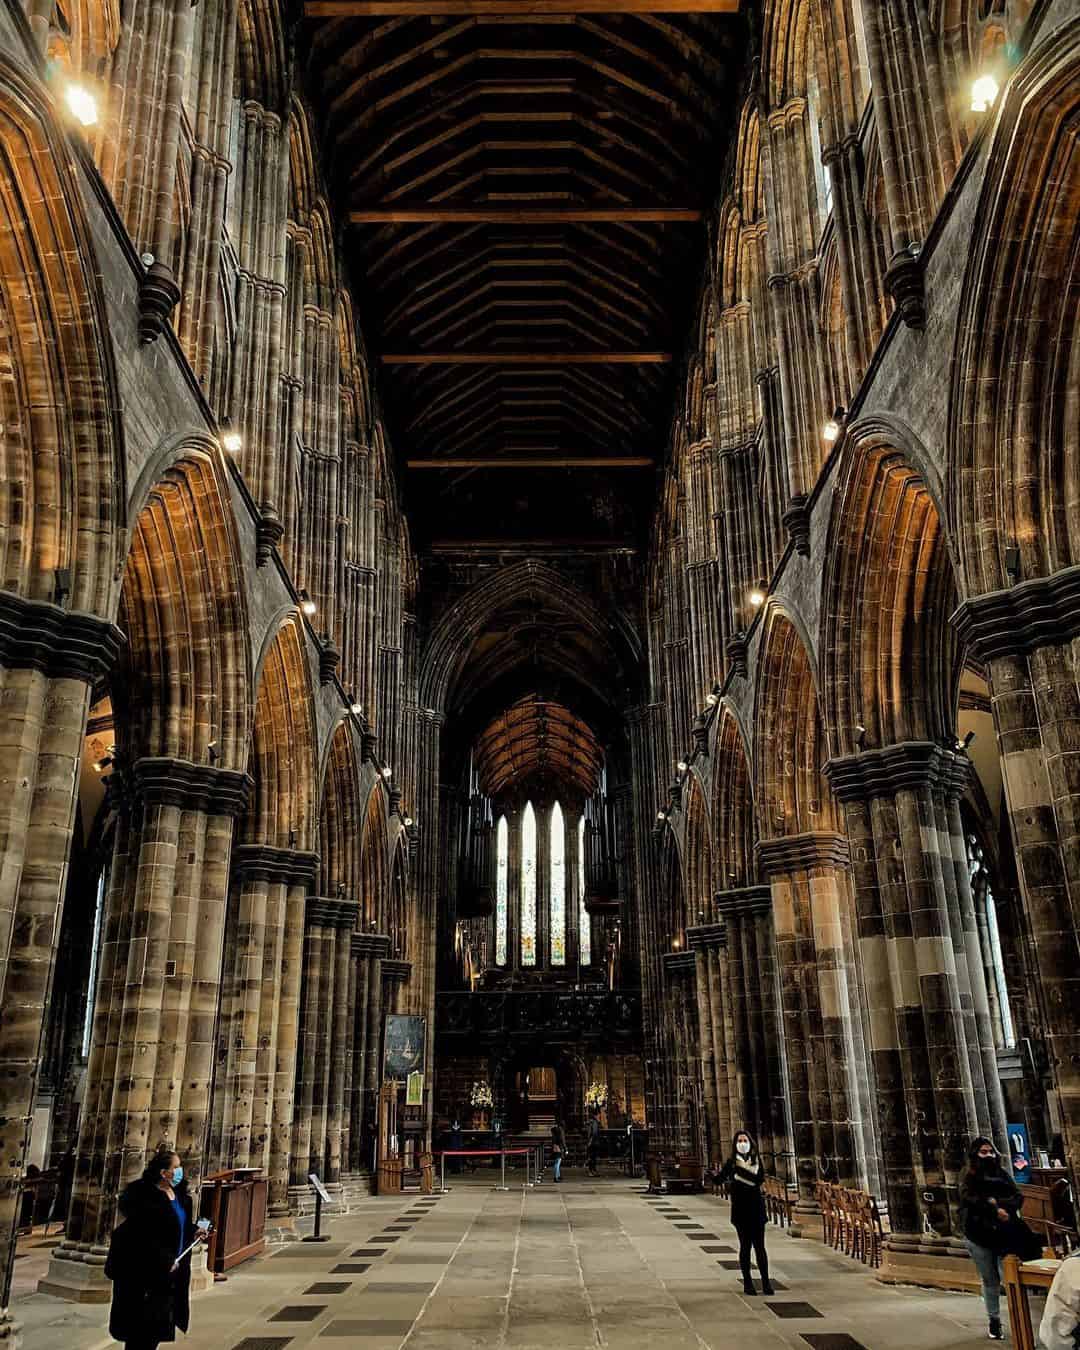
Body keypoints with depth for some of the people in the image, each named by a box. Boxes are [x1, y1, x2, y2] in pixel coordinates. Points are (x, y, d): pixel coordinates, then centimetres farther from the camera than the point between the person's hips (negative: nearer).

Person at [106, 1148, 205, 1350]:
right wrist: (166, 1261, -21)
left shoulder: (179, 1194, 5)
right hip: (144, 1272, -8)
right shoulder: (145, 1198, -22)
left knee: (159, 1324, 15)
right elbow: (144, 1238, -25)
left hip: (168, 1272, 8)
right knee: (142, 1323, 2)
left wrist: (193, 1232, 1)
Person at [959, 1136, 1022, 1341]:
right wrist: (995, 1210, -22)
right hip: (979, 1236, -1)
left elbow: (1017, 1197, -1)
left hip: (1004, 1234, 1)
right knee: (990, 1281, 8)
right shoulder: (969, 1178, 2)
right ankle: (994, 1322, 20)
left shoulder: (1002, 1174, 9)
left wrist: (997, 1204, -17)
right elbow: (970, 1199, -14)